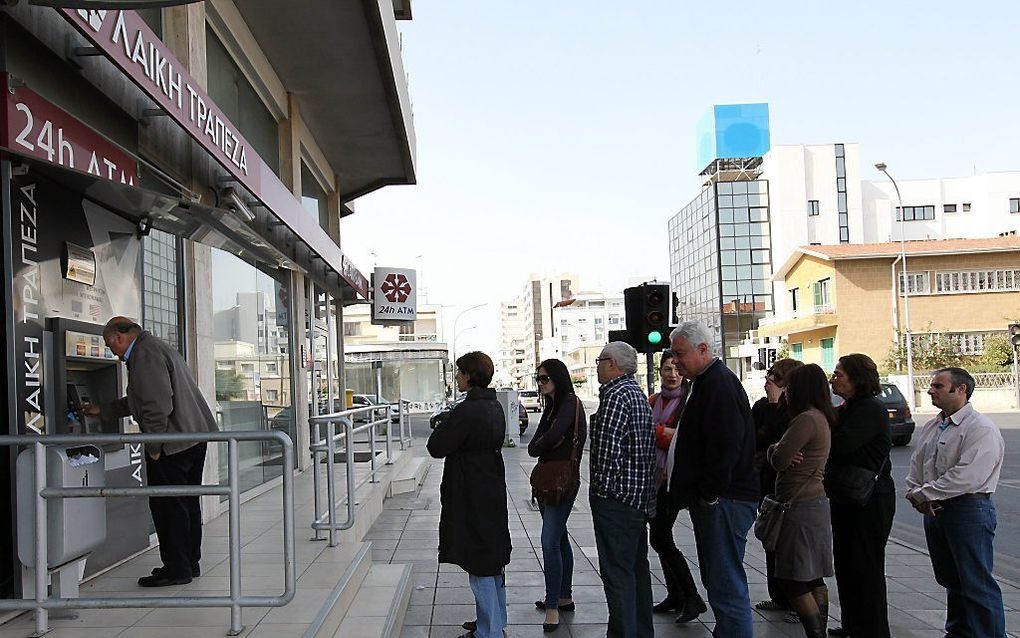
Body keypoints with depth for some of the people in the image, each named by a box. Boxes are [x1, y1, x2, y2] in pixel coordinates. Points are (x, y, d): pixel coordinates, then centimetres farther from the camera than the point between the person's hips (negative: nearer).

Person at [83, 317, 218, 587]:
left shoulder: (145, 354, -14)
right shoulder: (156, 348, 21)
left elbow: (157, 405, -23)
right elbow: (138, 401, 31)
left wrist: (153, 447, -16)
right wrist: (101, 411, 35)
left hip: (173, 443, -10)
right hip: (194, 436, 11)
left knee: (168, 505, -1)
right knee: (187, 502, 16)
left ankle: (176, 568, 7)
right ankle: (190, 562, 26)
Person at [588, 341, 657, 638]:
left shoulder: (616, 395, -16)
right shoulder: (639, 394, 16)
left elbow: (607, 448, -23)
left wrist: (601, 485, -11)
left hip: (616, 500, -10)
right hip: (640, 498, 10)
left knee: (617, 573, -5)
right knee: (637, 567, 18)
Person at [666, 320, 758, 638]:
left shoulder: (720, 384, -15)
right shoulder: (707, 381, 18)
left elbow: (725, 447, -23)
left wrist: (710, 494, -17)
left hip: (724, 501, -11)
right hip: (710, 499, 11)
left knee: (726, 585, -7)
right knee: (717, 580, 16)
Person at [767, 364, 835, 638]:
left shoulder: (807, 419, -18)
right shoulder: (821, 418, 15)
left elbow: (778, 459, -17)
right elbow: (773, 452, 12)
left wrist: (781, 454, 4)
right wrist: (778, 451, -9)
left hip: (801, 508, -10)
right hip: (816, 504, 10)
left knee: (791, 581, -5)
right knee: (813, 579, 14)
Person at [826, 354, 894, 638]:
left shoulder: (872, 409, -16)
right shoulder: (846, 409, 14)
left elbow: (841, 444, -25)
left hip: (869, 501, -10)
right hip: (845, 498, 10)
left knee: (865, 567, -2)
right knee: (845, 563, 16)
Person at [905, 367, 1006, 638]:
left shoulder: (981, 429, -15)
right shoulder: (933, 426, 13)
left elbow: (967, 476, -23)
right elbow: (916, 463, 14)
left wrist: (924, 494, -17)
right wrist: (915, 492, -6)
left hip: (969, 511, -8)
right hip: (935, 510, 9)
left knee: (976, 583, -3)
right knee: (950, 579, 18)